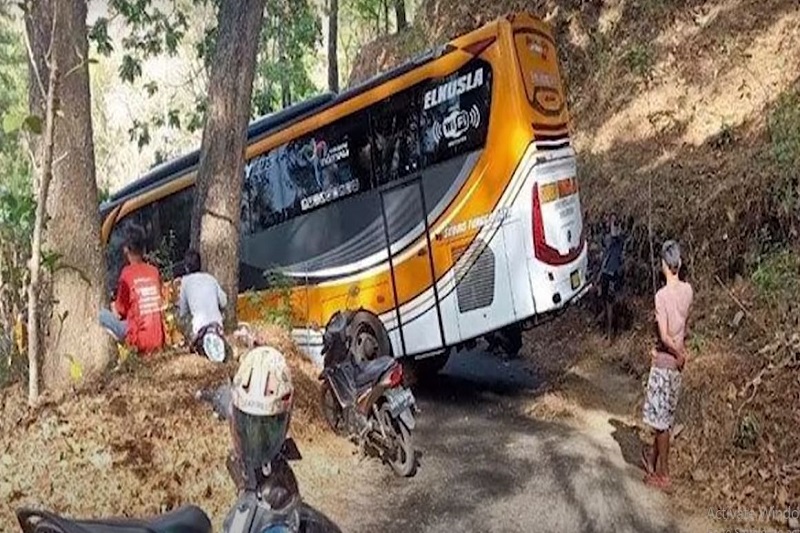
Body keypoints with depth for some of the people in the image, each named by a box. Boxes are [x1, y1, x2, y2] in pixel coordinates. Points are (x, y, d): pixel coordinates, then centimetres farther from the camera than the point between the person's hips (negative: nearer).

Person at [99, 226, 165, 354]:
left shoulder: (127, 272, -9)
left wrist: (113, 306, 20)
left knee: (102, 314, 6)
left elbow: (120, 311, -4)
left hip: (140, 340, -6)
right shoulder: (155, 271, 6)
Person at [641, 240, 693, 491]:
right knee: (663, 417, 20)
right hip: (675, 362, 7)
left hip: (665, 363, -7)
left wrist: (679, 353, -11)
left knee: (661, 420, 3)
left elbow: (665, 335, -26)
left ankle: (663, 475, 12)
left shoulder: (662, 295, -22)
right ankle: (653, 457, 36)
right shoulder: (688, 290, 0)